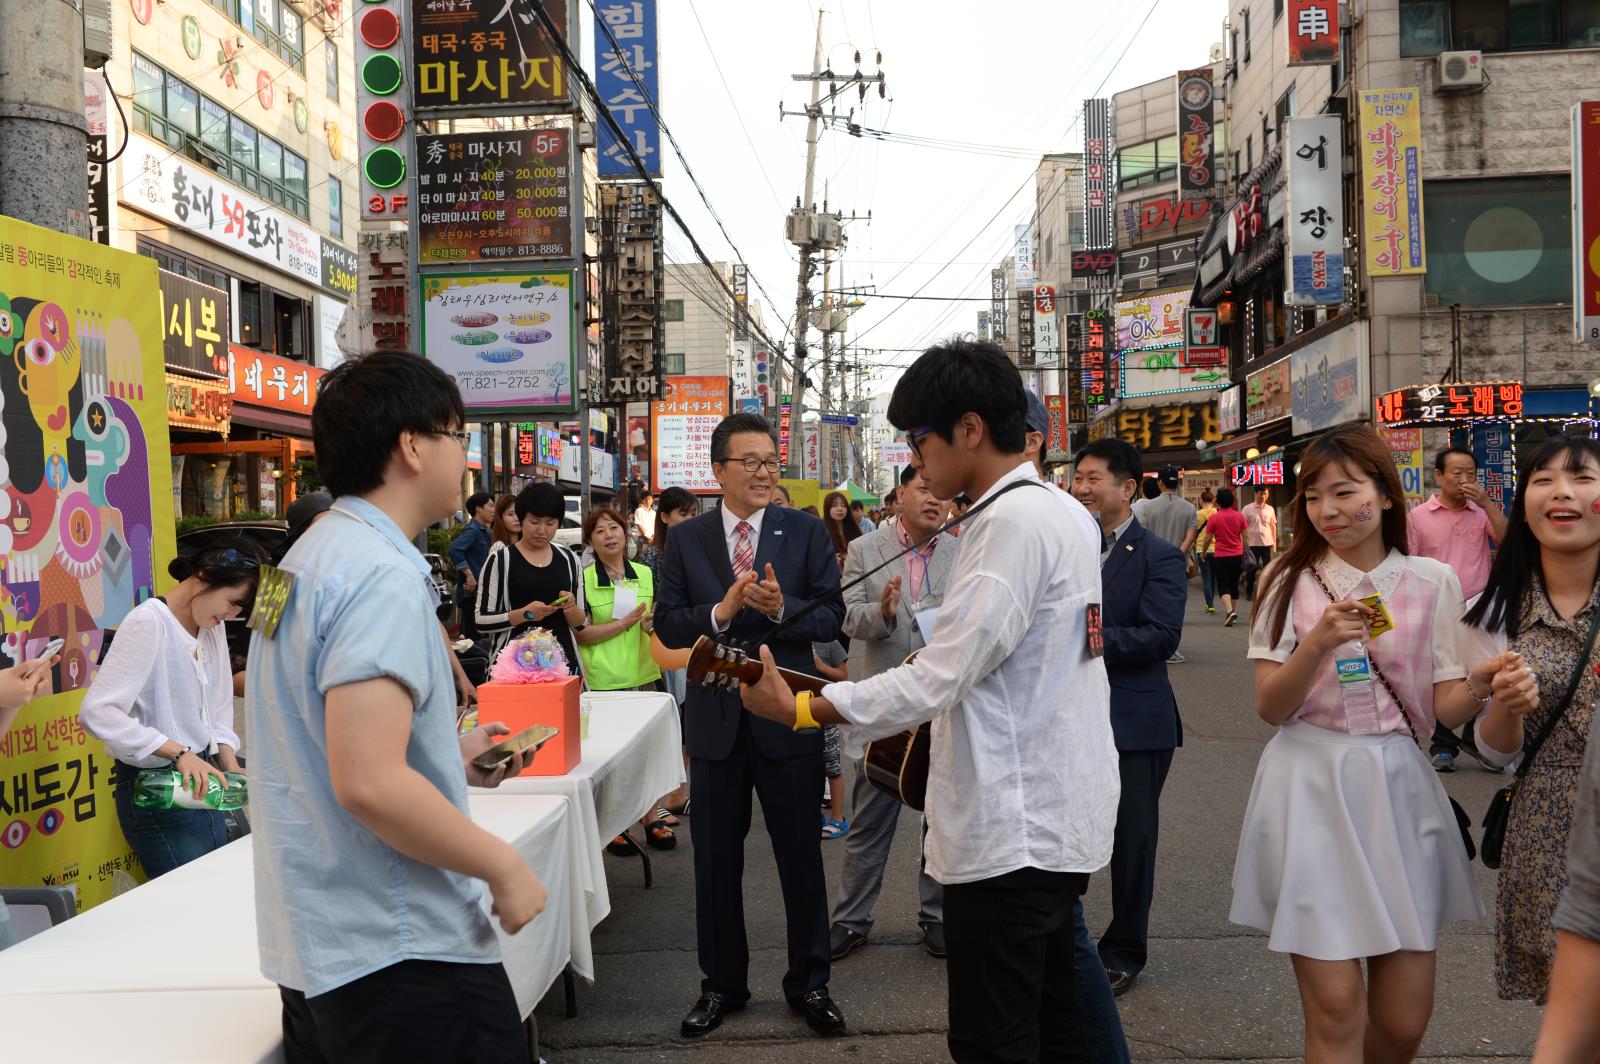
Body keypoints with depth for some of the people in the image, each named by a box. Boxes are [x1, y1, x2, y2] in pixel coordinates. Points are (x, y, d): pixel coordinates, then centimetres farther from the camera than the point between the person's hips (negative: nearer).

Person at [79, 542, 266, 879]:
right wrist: (179, 753, -28)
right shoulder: (148, 622, -17)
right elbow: (97, 712, -25)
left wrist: (230, 765, -1)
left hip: (202, 783, 8)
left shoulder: (213, 626, 8)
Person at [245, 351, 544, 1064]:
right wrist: (504, 866, -16)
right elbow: (369, 783, -27)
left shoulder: (310, 558, 11)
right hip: (399, 953, -10)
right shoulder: (384, 576, -20)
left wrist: (449, 757, 13)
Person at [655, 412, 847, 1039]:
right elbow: (667, 624, -3)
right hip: (716, 721, 1)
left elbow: (832, 616, -6)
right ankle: (722, 984, 30)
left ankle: (808, 983, 26)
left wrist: (781, 607, -24)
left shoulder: (807, 533, -1)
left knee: (802, 857, 9)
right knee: (716, 862, 13)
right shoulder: (685, 540, 2)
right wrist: (722, 611, -20)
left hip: (787, 717, -1)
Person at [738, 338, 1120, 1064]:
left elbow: (937, 678, -23)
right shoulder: (1066, 512, 11)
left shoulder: (1012, 522, -20)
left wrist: (798, 711, -16)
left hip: (1012, 826, -10)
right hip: (1056, 815, 10)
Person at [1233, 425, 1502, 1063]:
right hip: (1311, 790, -2)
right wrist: (1319, 641, -19)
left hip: (1397, 789, 2)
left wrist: (1480, 682, -17)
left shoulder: (1431, 583, 6)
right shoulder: (1289, 583, 3)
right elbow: (1270, 708, -4)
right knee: (1335, 1010, -5)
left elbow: (1444, 708, 4)